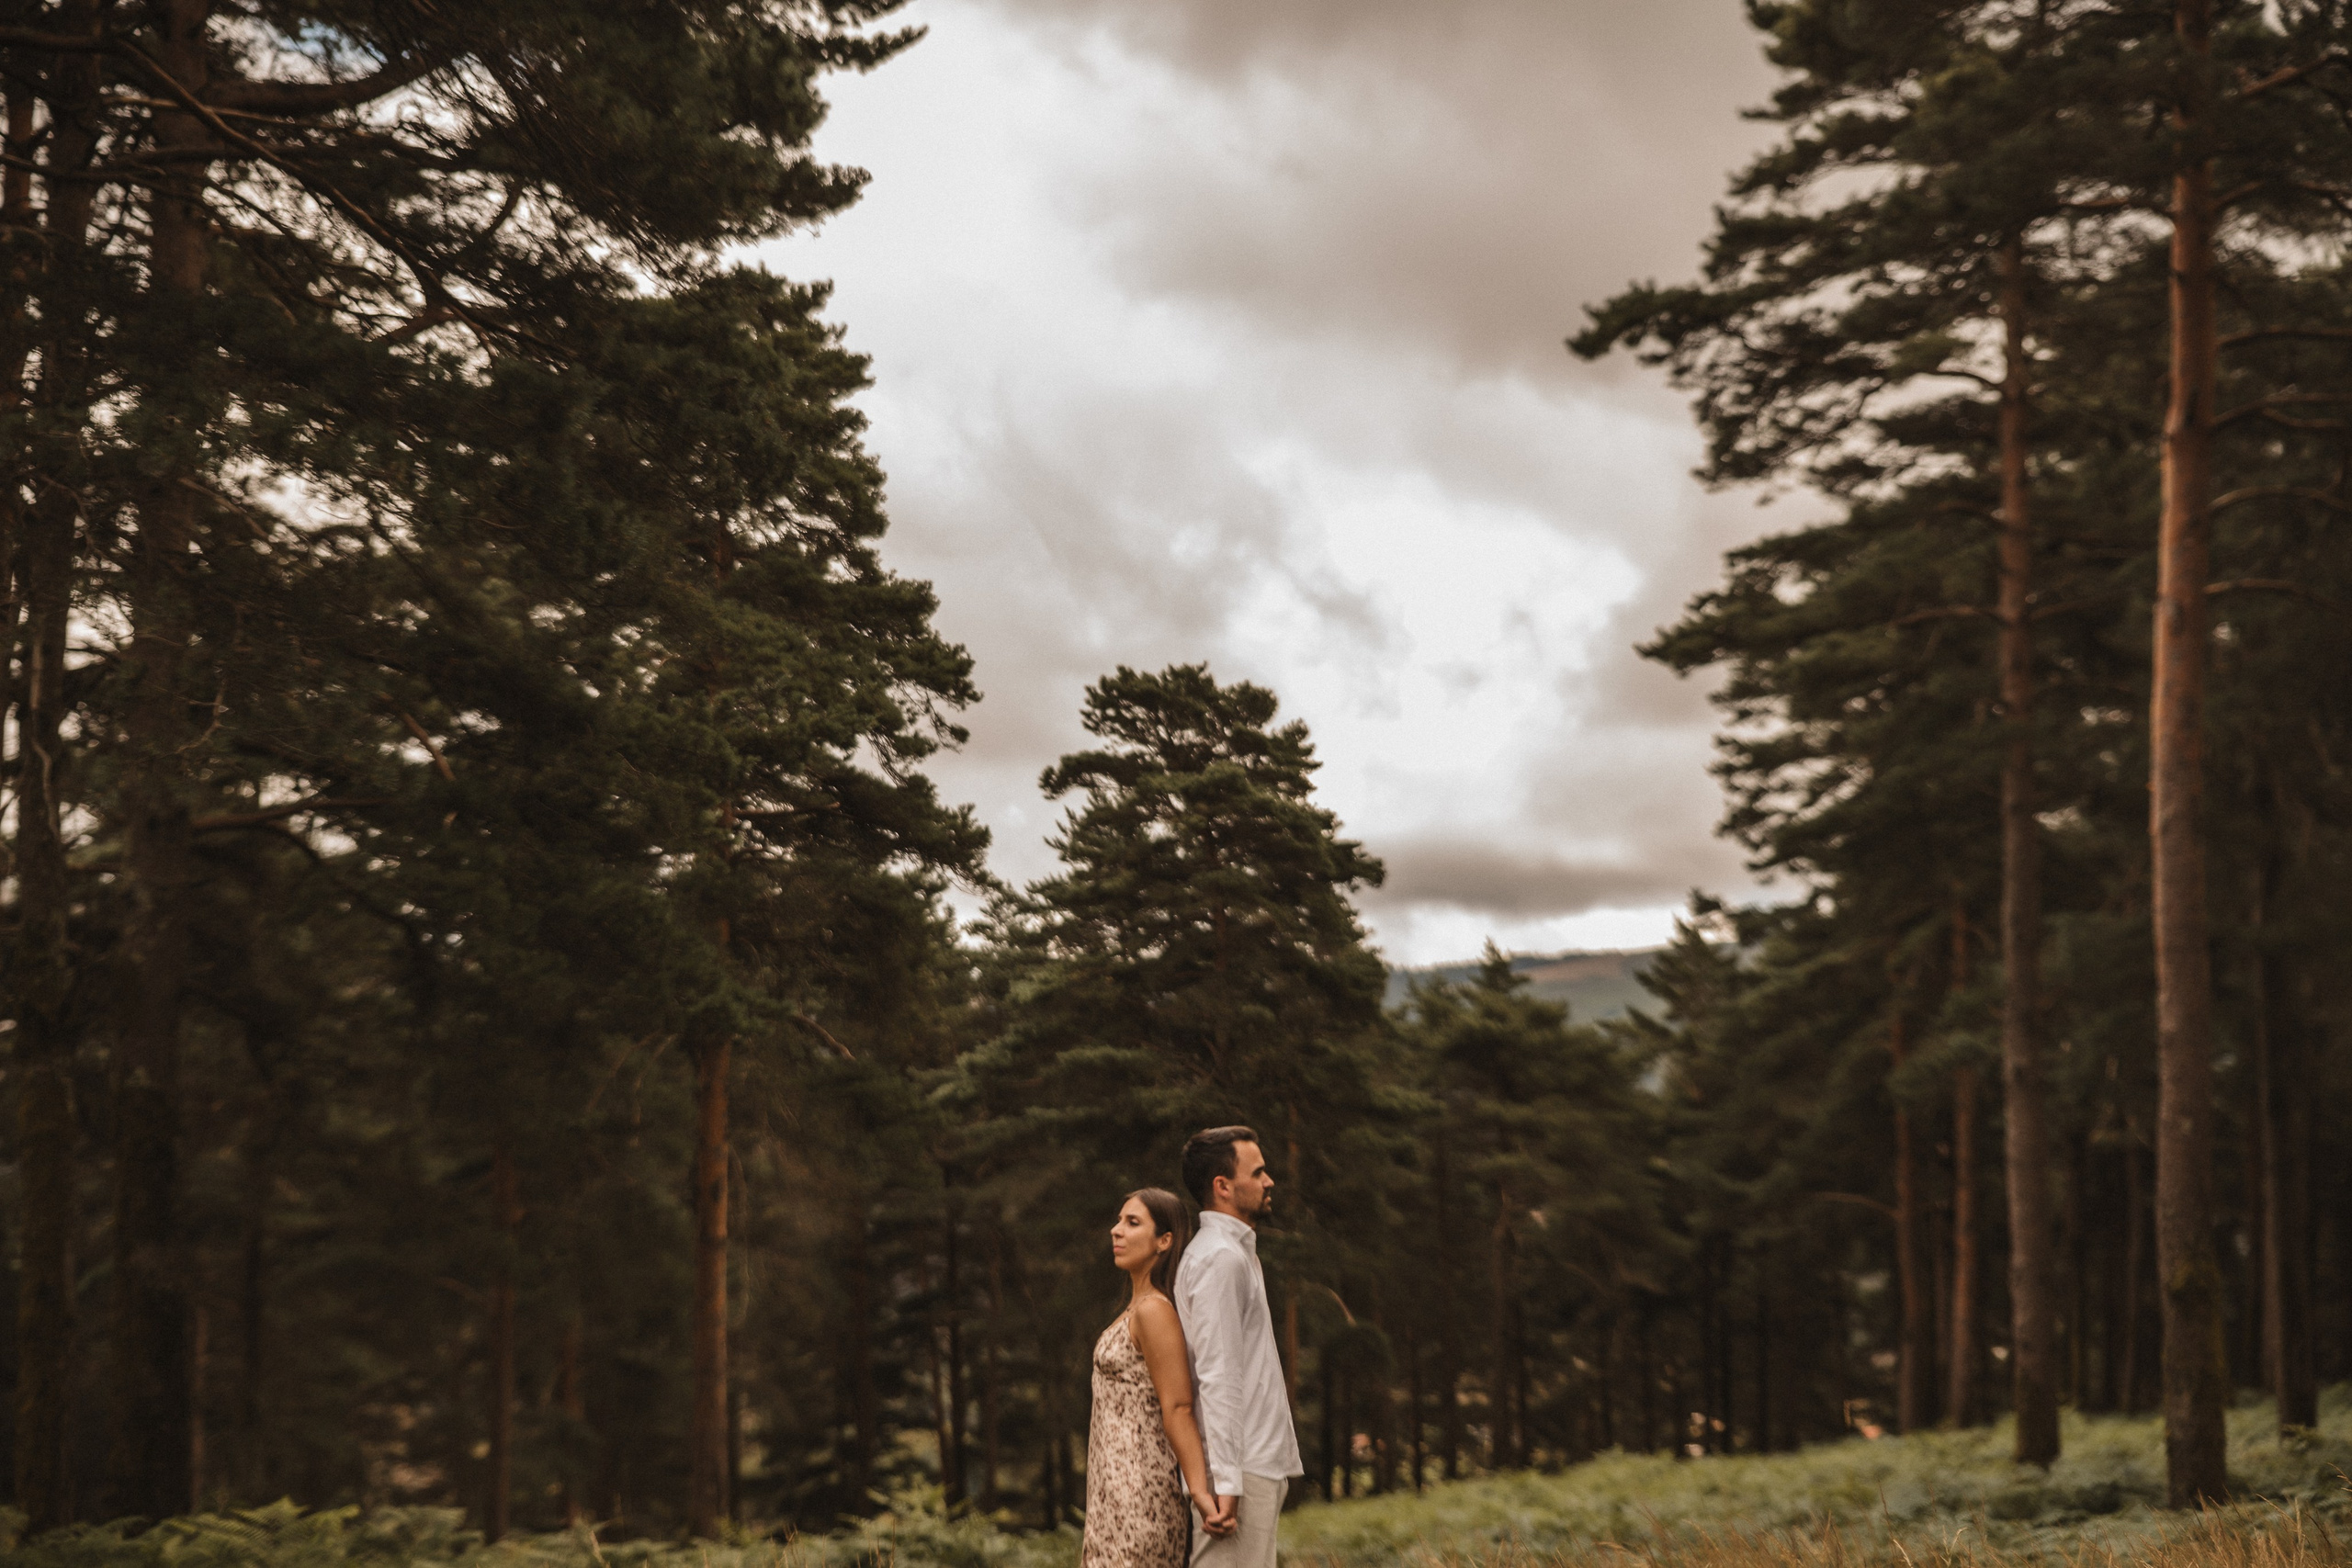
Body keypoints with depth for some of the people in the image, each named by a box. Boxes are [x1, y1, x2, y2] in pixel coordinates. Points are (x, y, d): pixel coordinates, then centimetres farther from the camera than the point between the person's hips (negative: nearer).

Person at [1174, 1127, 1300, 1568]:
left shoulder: (1234, 1251, 20)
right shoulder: (1221, 1258, -13)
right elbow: (1219, 1378, -19)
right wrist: (1226, 1481, -22)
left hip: (1257, 1463, 10)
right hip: (1242, 1468, -10)